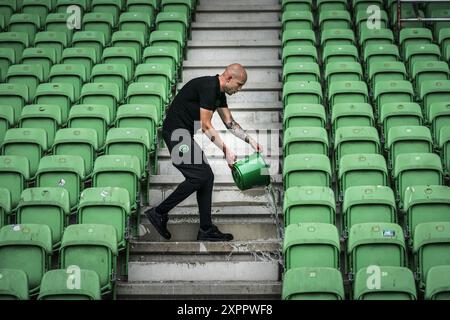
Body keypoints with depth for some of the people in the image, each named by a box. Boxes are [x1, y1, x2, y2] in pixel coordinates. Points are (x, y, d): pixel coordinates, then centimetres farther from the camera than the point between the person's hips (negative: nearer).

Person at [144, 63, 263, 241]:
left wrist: (250, 141, 14)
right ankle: (159, 213, -6)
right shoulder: (208, 87, -18)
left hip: (186, 134, 10)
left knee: (206, 177, 6)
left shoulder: (219, 93, 13)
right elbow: (206, 126, -20)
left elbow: (230, 123, 22)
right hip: (177, 132, -10)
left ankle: (206, 230, 9)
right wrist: (226, 151, -19)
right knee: (199, 175, -15)